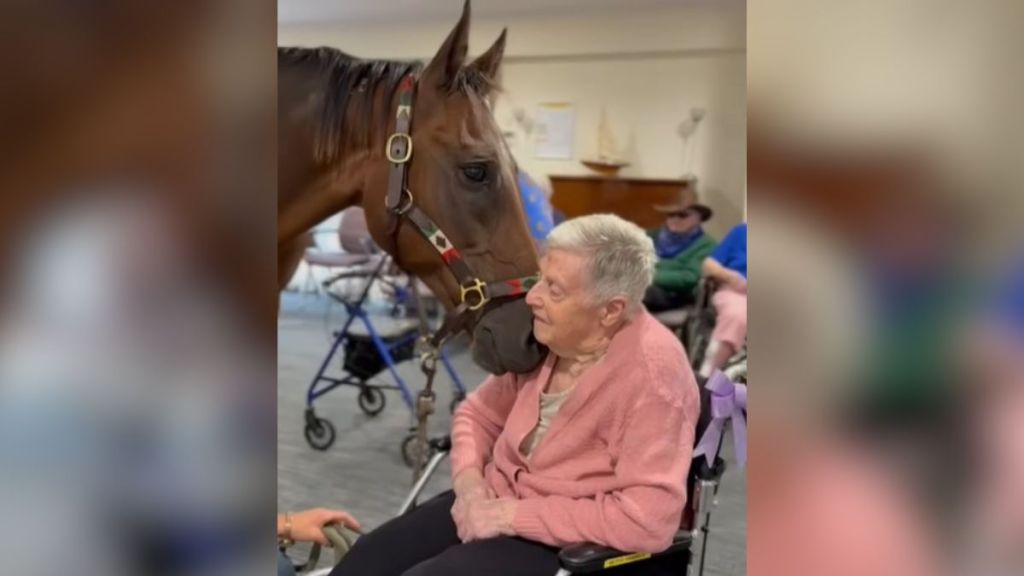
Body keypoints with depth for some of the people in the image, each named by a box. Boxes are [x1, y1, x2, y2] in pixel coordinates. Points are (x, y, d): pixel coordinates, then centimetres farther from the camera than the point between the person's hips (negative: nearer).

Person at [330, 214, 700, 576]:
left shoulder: (654, 372, -22)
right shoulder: (546, 333, -1)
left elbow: (649, 520, -27)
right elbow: (478, 413, 14)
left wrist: (515, 515, -22)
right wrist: (469, 480, -7)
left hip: (574, 546, -6)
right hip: (493, 503, 7)